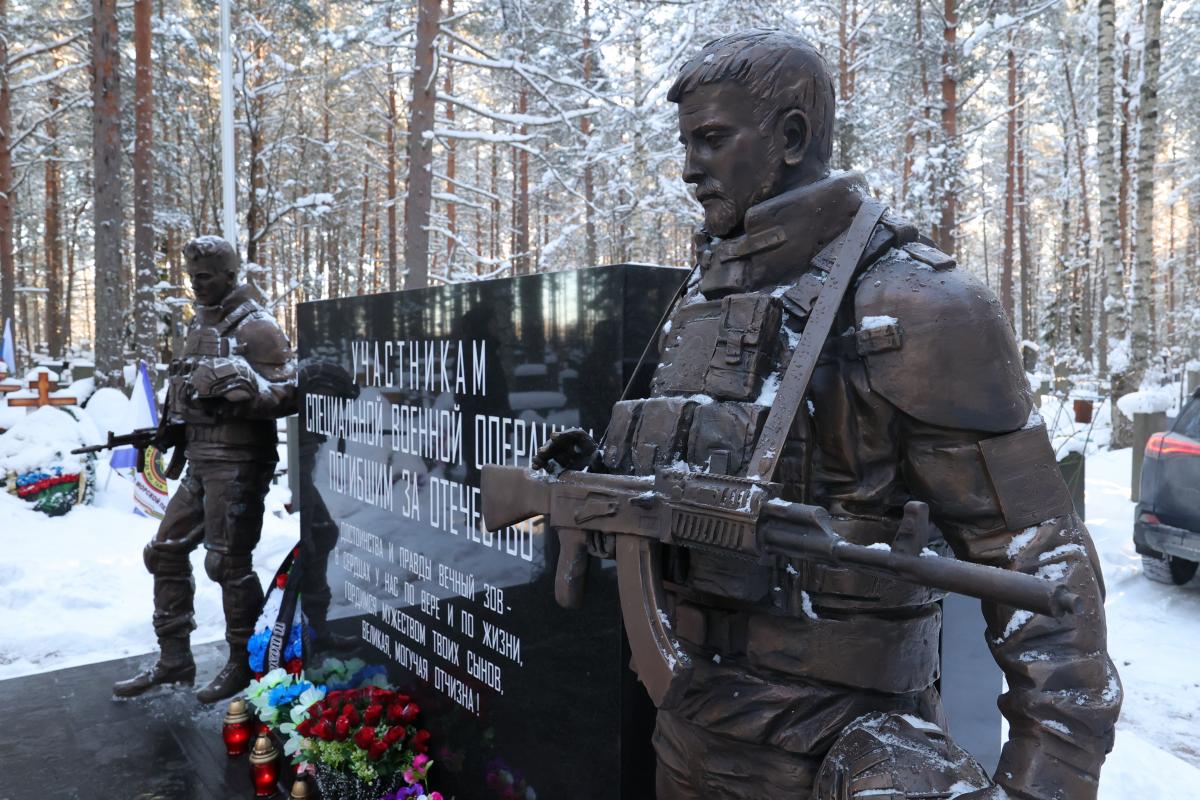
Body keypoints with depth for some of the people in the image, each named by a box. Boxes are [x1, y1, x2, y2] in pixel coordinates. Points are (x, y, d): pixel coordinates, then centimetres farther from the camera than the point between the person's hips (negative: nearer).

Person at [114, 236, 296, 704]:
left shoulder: (257, 328, -10)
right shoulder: (200, 324, 16)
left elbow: (290, 395, -16)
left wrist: (241, 393, -30)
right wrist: (175, 423, 15)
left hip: (238, 462, -9)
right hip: (199, 460, 9)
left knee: (228, 562, -3)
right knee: (165, 552, 13)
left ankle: (243, 661, 14)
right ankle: (174, 658, 25)